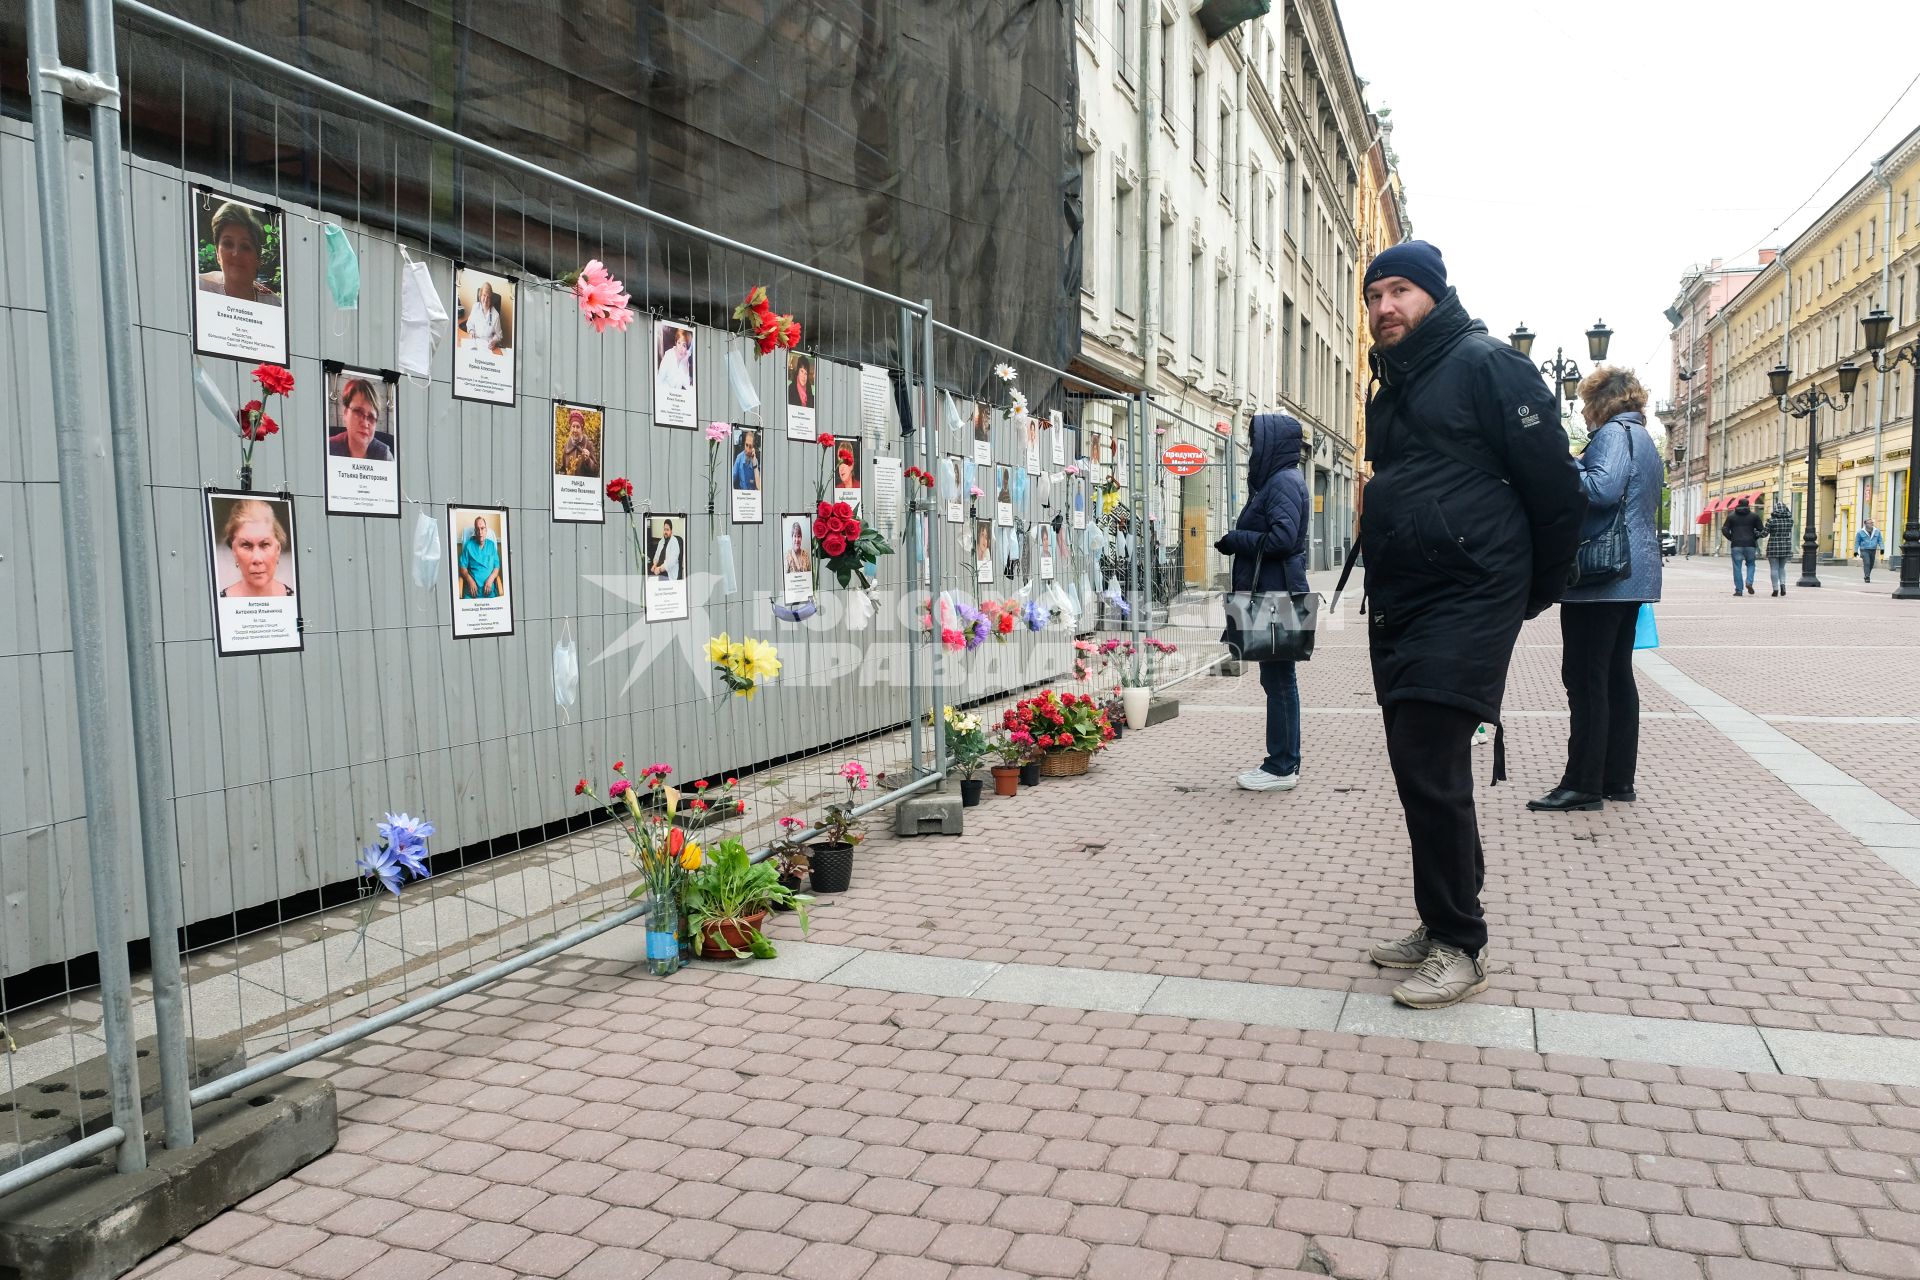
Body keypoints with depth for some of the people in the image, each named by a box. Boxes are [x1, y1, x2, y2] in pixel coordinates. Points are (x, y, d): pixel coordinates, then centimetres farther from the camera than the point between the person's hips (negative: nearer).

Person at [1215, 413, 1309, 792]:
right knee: (1277, 679, 13)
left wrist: (1233, 540, -11)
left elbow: (1282, 538, -23)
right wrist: (1237, 540, 3)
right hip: (1270, 594, 10)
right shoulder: (1276, 479, 17)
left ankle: (1282, 768, 2)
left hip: (1277, 594, -10)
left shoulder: (1284, 481, -12)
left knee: (1279, 680, -4)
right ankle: (1283, 761, 21)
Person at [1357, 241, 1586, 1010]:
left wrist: (1534, 591, -1)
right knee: (1418, 766, 11)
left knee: (1431, 767, -11)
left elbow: (1555, 485, -9)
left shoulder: (1485, 366, -7)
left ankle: (1459, 946, 2)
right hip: (1396, 604, 8)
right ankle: (1441, 925, 24)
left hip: (1467, 603, -8)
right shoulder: (1389, 390, 18)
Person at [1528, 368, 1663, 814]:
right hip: (1633, 575, 10)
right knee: (1617, 676, 12)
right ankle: (1617, 778, 17)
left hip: (1603, 576, -10)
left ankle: (1583, 784, -5)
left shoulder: (1614, 432, -10)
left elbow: (1603, 488, -27)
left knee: (1585, 678, -8)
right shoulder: (1644, 440, 22)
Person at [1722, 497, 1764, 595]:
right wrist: (1754, 538, 16)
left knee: (1737, 567, 1)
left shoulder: (1731, 517, 6)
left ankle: (1738, 590, -2)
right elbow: (1761, 530, 3)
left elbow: (1724, 530, -1)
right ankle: (1749, 582, -6)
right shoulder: (1754, 516, 6)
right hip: (1750, 545, 0)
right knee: (1750, 564, 17)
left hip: (1736, 545, 0)